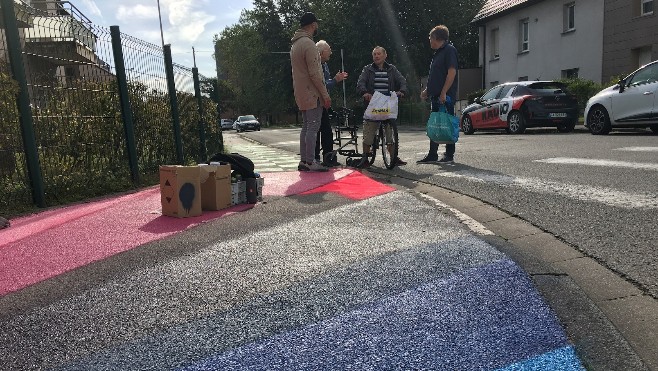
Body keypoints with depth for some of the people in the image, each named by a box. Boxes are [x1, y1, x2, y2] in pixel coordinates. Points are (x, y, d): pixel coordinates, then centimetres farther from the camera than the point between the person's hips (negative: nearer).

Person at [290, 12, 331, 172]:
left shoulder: (295, 44, 17)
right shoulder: (308, 44, -14)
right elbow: (314, 73, -19)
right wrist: (325, 95, -15)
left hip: (301, 94, 10)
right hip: (312, 93, -10)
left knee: (306, 127, 12)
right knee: (313, 127, -8)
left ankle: (303, 161, 13)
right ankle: (310, 162, -7)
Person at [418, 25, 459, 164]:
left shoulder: (449, 50, -7)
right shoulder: (438, 53, 21)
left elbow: (452, 72, -17)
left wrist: (444, 92, -23)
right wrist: (427, 90, 18)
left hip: (446, 96, -10)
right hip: (436, 95, 10)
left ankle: (449, 155, 0)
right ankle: (432, 155, 17)